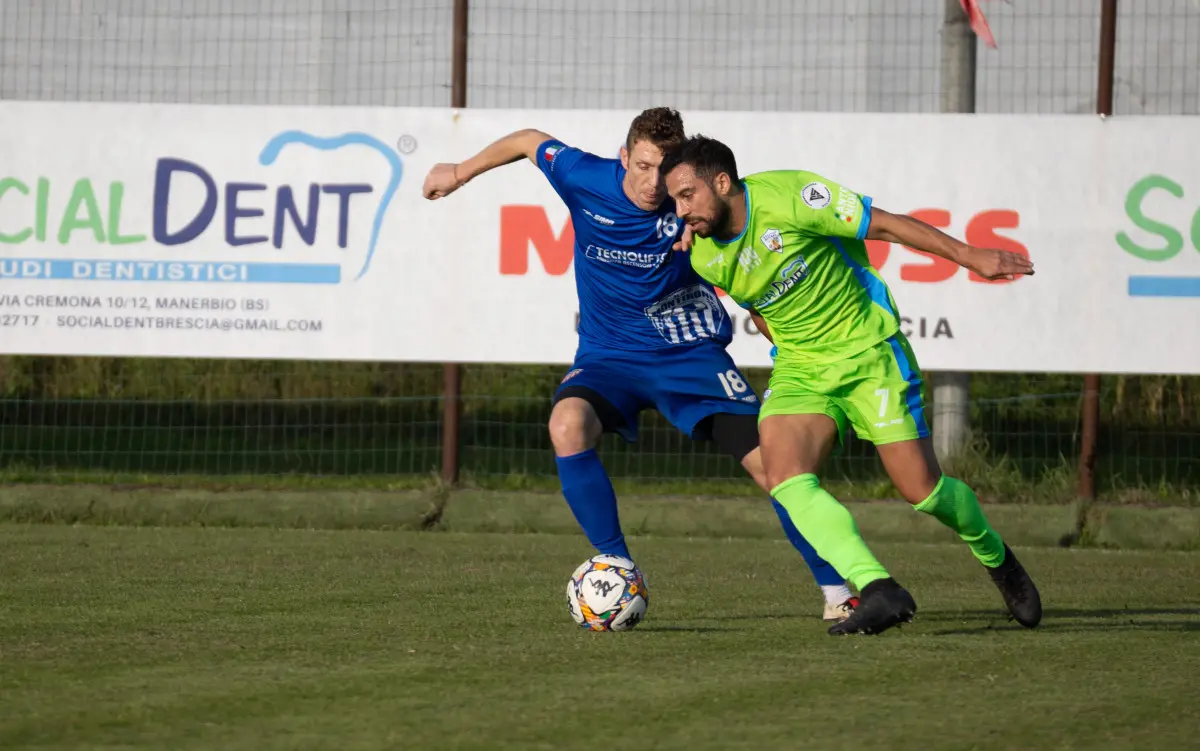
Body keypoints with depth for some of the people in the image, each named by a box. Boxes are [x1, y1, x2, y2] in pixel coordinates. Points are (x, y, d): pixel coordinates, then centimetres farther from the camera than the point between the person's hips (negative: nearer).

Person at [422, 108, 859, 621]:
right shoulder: (585, 179, -11)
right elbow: (528, 141, 7)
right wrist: (460, 173, 20)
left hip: (690, 353, -1)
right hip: (609, 355, 1)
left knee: (769, 462, -12)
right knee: (567, 425, -31)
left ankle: (835, 588, 6)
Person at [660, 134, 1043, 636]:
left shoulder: (787, 196, -20)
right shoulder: (706, 259, -2)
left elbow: (885, 226, -13)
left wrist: (971, 257, -10)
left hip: (868, 351, -5)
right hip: (799, 369, 5)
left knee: (922, 490, -4)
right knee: (783, 475, -23)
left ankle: (997, 559, 27)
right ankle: (878, 591, -28)